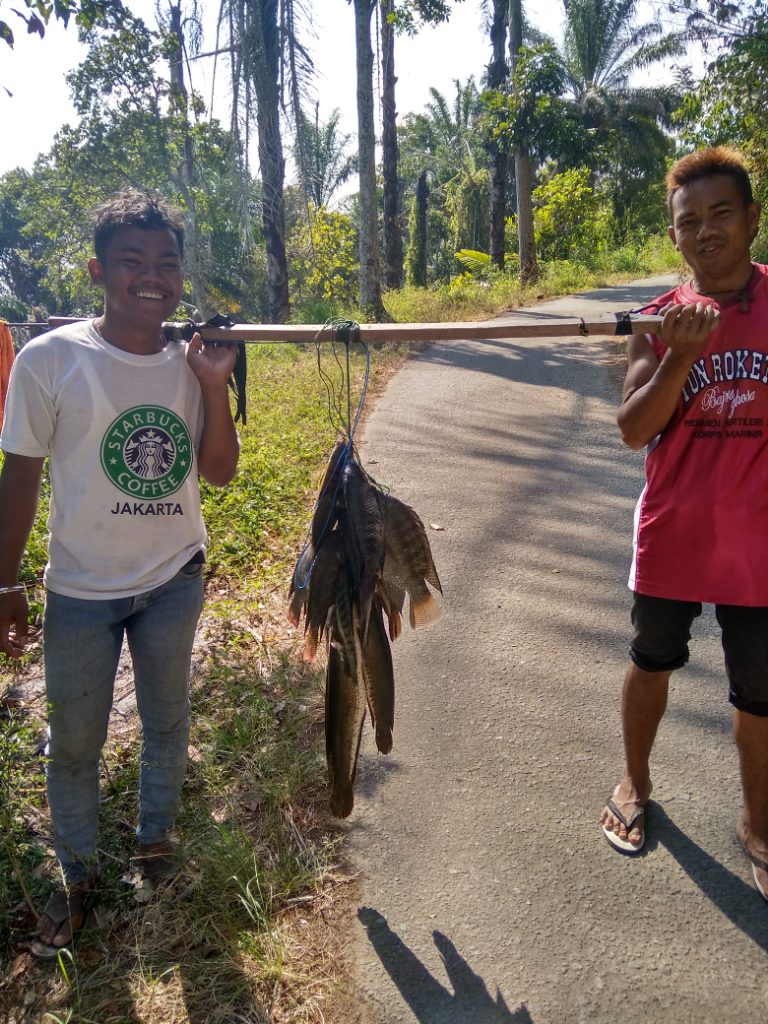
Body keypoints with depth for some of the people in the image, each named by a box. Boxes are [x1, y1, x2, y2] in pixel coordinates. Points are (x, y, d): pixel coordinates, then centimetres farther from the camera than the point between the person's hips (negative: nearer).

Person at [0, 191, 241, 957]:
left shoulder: (192, 363, -3)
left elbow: (218, 472, -3)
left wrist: (213, 385, -15)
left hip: (173, 579, 3)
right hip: (81, 589, -2)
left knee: (166, 721, 19)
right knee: (74, 743, 11)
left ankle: (156, 834, 44)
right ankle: (77, 877, 35)